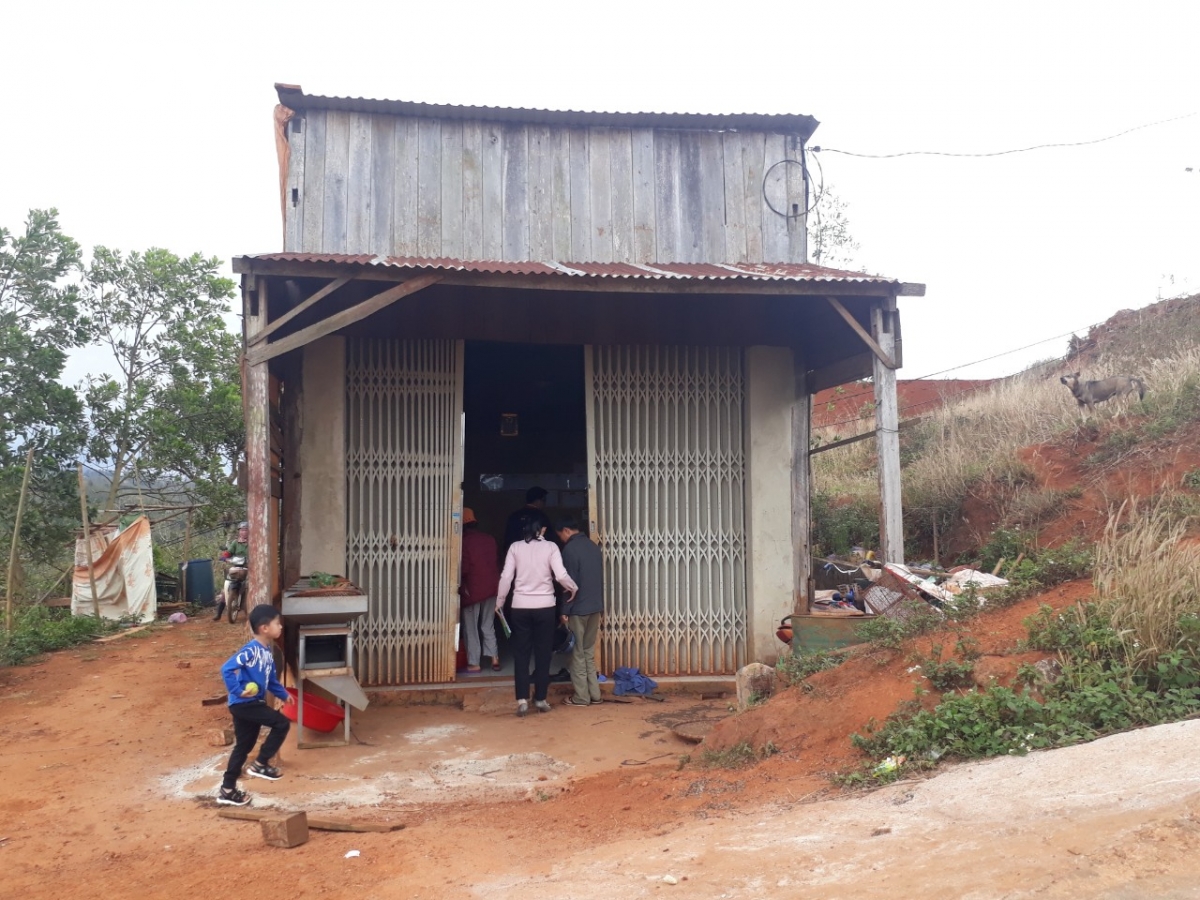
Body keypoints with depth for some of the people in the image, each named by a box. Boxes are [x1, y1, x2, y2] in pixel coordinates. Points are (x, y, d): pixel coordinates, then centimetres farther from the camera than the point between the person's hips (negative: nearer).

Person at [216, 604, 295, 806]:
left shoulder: (267, 652, 10)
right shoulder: (251, 650, -19)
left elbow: (270, 679, 22)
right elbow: (227, 669, -26)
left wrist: (283, 694, 16)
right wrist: (238, 691, -25)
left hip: (253, 704, 10)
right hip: (243, 704, -10)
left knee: (243, 747, 15)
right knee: (281, 723, -10)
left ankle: (227, 790, 24)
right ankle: (260, 764, 1)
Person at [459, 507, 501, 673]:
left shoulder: (464, 541, -11)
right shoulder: (489, 539, 6)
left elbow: (464, 567, -12)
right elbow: (497, 562, 11)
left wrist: (460, 585, 4)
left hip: (472, 589, -5)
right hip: (491, 587, 5)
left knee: (471, 628, 5)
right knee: (488, 626, 16)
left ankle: (473, 663, 6)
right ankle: (494, 658, 8)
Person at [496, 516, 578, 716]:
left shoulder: (515, 547, 0)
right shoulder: (550, 547, -3)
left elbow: (506, 577, -2)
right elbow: (561, 575, -12)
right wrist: (573, 588, 7)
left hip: (521, 606, 1)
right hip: (545, 605, -1)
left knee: (521, 653, 6)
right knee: (543, 653, 8)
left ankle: (522, 699, -1)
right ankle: (540, 699, 11)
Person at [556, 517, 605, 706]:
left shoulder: (570, 549, -13)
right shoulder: (593, 546, 11)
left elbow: (569, 582, -16)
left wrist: (565, 609, -10)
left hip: (578, 608, -7)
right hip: (595, 607, 7)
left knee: (577, 653, 1)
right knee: (589, 652, 14)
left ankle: (581, 697, 5)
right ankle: (594, 694, 15)